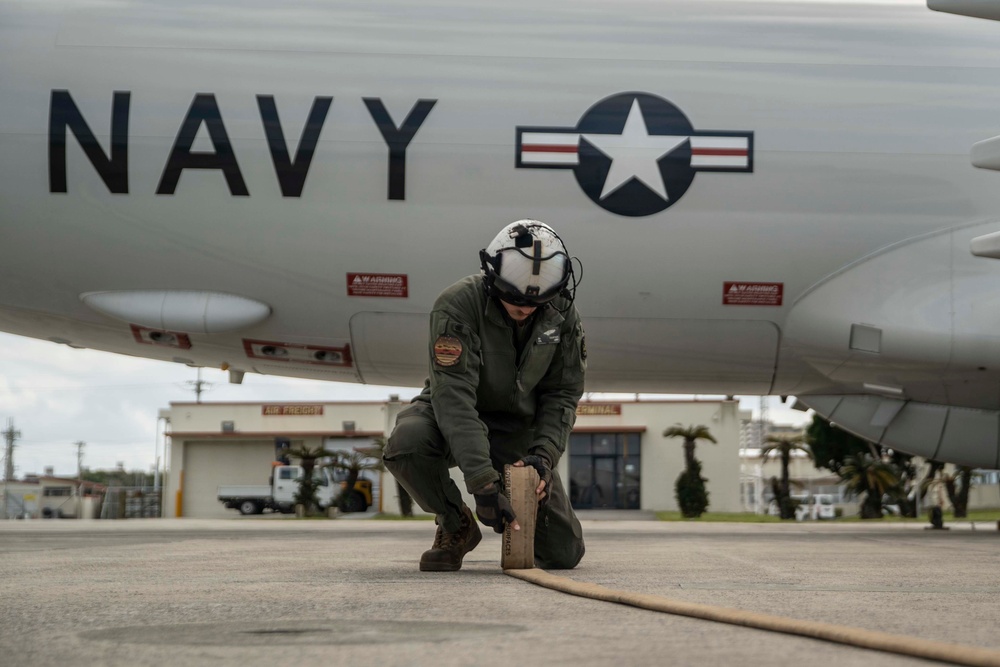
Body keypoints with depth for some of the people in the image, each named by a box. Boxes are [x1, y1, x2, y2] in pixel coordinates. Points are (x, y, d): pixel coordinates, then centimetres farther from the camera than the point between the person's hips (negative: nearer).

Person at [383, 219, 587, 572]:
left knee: (563, 553, -8)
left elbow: (562, 395, -6)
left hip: (519, 424, 3)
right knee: (407, 443, -40)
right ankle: (456, 526, -9)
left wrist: (543, 455, -26)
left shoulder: (563, 315, -13)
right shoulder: (457, 305, -27)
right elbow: (454, 396, -35)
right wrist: (483, 483, -42)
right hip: (452, 417, -2)